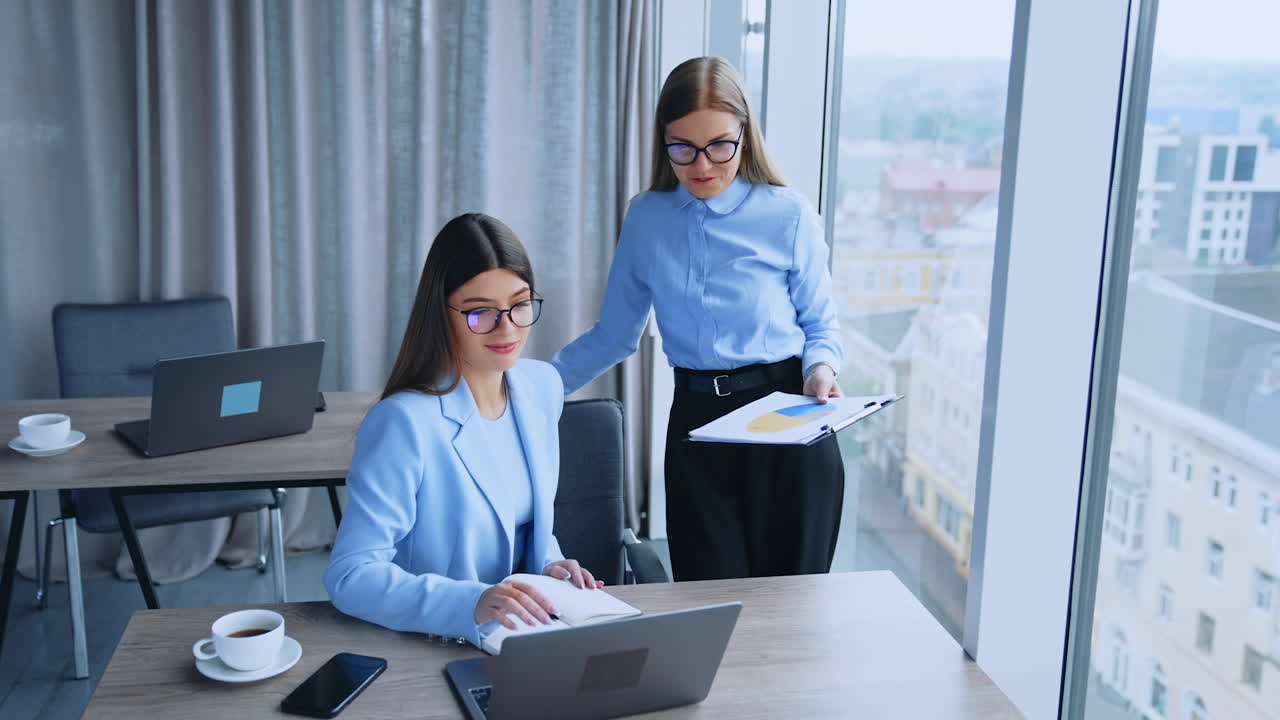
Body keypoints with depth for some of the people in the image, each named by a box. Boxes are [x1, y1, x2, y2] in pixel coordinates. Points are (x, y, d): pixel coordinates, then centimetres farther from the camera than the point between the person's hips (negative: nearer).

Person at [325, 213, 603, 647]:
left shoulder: (543, 387, 3)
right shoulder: (405, 423, -20)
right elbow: (349, 576, -22)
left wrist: (547, 563, -1)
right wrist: (471, 603, -34)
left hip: (523, 628, 6)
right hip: (429, 651, -5)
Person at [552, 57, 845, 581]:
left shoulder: (788, 215, -2)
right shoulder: (645, 219, 6)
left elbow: (821, 326, 5)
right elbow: (613, 334, 11)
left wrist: (820, 368, -16)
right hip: (696, 425, 2)